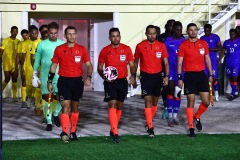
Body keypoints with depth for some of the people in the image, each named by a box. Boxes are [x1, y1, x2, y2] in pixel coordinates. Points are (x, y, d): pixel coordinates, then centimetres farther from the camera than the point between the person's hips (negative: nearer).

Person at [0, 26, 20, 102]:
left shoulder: (18, 42, 5)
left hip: (15, 63, 3)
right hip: (6, 63, -3)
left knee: (14, 79, 1)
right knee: (7, 79, -3)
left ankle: (14, 96, 5)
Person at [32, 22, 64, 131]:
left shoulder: (62, 44, 3)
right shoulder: (42, 44, 1)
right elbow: (37, 60, 7)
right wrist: (35, 75, 6)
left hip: (59, 75, 0)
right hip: (45, 75, 0)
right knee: (47, 98, 1)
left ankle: (56, 114, 22)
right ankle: (49, 121, 11)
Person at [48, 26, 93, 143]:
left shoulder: (82, 49, 3)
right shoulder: (59, 49, 2)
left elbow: (89, 65, 4)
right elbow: (54, 65, 9)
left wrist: (88, 77, -13)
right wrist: (50, 81, 5)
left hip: (77, 81, 2)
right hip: (64, 81, -2)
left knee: (75, 107, 12)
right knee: (66, 107, -13)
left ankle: (73, 132, 24)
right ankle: (64, 133, -18)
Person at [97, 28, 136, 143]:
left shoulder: (126, 49, 3)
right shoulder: (105, 51, 1)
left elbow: (131, 65, 5)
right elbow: (100, 67, 6)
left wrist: (133, 75, -14)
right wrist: (103, 75, -15)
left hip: (122, 81, 3)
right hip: (110, 82, -2)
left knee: (119, 106, 12)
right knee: (112, 105, -14)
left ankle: (113, 129, 30)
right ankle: (115, 133, -17)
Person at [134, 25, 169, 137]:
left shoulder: (161, 46, 0)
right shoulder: (140, 46, -3)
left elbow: (166, 63, 3)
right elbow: (136, 62, 10)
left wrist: (166, 76, -8)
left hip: (157, 76, 3)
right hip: (146, 76, -3)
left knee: (155, 101, 12)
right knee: (148, 100, -12)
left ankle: (149, 122, 31)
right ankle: (150, 127, -13)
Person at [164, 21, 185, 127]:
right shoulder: (168, 41, -2)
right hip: (171, 69, -3)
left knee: (178, 93, 8)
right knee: (170, 92, -5)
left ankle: (175, 116, 16)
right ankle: (170, 117, -1)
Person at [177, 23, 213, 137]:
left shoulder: (203, 43, 7)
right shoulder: (183, 45, -3)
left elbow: (207, 59, 13)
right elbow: (180, 62, -2)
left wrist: (210, 74, 8)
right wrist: (179, 78, -8)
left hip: (201, 74, 3)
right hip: (189, 75, -3)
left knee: (206, 102, 1)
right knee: (191, 102, -1)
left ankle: (197, 117, 29)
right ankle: (191, 128, 7)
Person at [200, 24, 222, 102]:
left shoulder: (215, 37, -2)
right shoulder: (202, 38, 10)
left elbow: (220, 48, -6)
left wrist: (210, 49, -16)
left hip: (213, 59, -3)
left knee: (214, 77, -8)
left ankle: (216, 92, 8)